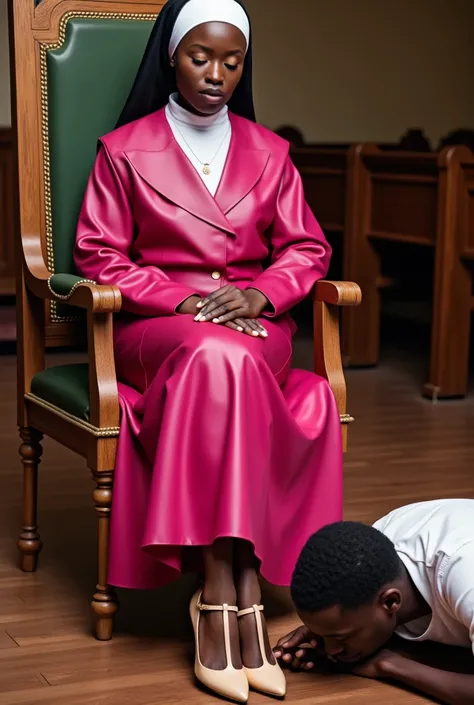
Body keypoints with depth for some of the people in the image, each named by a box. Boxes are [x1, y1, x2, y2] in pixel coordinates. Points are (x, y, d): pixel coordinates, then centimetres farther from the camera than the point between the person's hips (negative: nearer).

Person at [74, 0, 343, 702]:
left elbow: (307, 249, 13)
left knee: (222, 367, -36)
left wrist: (260, 295, -9)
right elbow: (98, 256, 2)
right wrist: (184, 301, -13)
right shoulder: (125, 150, 7)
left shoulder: (268, 153, 15)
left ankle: (220, 592, -36)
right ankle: (240, 587, -38)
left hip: (254, 327, 2)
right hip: (154, 329, -2)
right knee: (218, 358, -38)